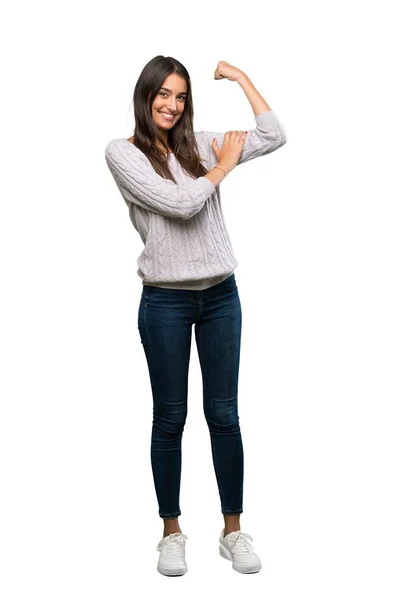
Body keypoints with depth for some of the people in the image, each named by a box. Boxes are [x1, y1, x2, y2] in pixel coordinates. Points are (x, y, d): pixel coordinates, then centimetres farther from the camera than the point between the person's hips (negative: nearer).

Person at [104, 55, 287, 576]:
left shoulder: (199, 145, 9)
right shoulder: (123, 152, -5)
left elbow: (274, 138, 3)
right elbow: (180, 204, -16)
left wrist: (242, 79, 5)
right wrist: (224, 166, -2)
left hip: (220, 295, 4)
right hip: (166, 301, -4)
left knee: (224, 414, 9)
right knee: (170, 417, 7)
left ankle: (233, 530, 22)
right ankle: (172, 532, 23)